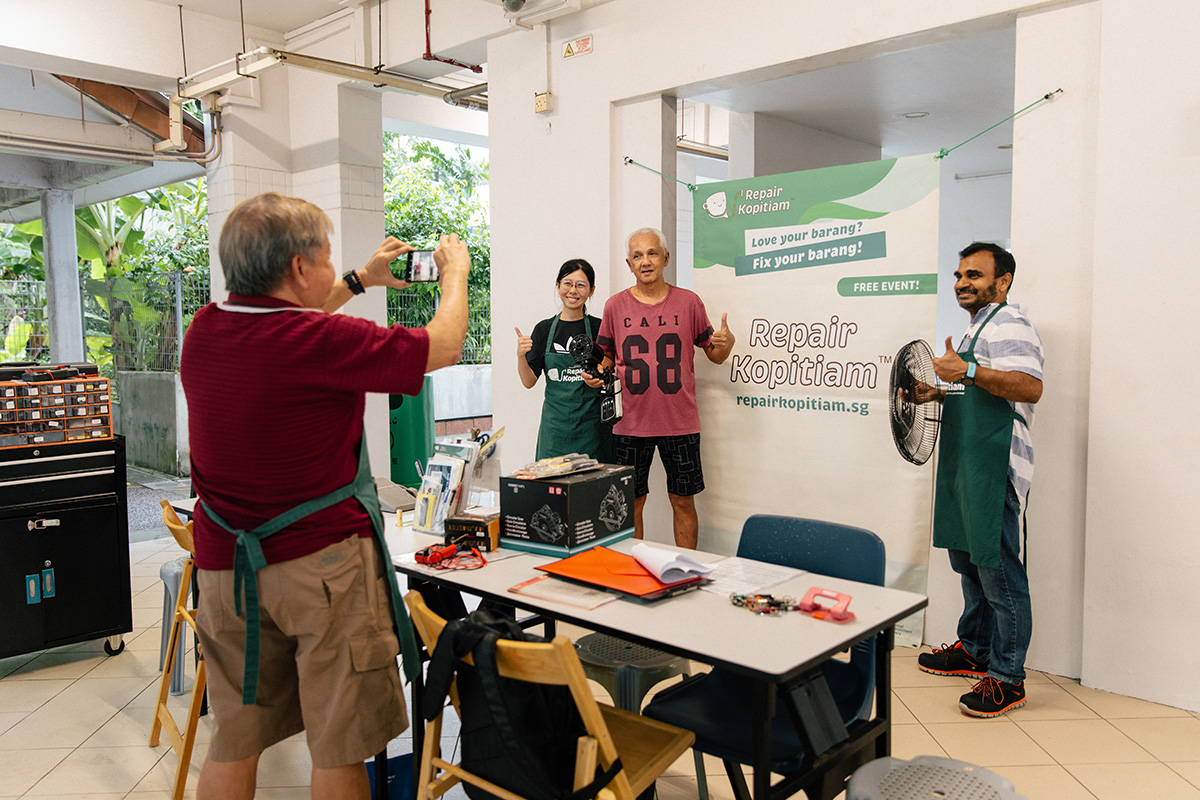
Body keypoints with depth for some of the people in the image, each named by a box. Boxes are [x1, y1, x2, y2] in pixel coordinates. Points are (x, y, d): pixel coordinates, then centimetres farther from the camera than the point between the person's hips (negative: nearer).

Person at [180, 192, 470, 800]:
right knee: (339, 749, 8)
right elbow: (444, 346, -9)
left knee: (233, 742, 17)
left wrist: (359, 281, 29)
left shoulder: (202, 332, 1)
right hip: (323, 564, -6)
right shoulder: (323, 342, -20)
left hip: (225, 567, 7)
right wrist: (455, 270, 9)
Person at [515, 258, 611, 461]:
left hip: (591, 423, -1)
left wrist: (601, 381, -13)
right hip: (556, 424, 1)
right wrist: (521, 355, -13)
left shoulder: (599, 328, 1)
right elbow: (529, 381, 4)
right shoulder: (544, 329, 6)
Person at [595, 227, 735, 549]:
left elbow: (715, 355, 8)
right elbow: (607, 356, 13)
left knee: (683, 501, 8)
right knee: (631, 504, 8)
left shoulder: (689, 302, 3)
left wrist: (726, 341, -14)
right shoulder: (616, 306, 4)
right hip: (630, 423, 1)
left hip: (680, 422, 0)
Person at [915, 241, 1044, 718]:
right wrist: (940, 393, 17)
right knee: (968, 562, 18)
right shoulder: (979, 328, 23)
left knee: (998, 571, -6)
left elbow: (1030, 387, -26)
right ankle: (973, 650, 31)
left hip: (996, 468, -11)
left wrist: (968, 371, -32)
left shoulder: (1009, 325, -10)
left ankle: (1008, 678, 3)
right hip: (966, 465, 11)